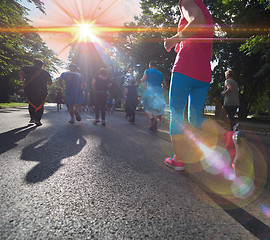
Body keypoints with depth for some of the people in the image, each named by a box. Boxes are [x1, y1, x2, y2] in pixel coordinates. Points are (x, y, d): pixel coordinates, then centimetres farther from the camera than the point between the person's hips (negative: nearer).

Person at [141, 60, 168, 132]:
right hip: (159, 92, 4)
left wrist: (142, 79, 16)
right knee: (156, 109, 8)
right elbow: (165, 86, 15)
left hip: (150, 91, -3)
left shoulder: (147, 71, 8)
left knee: (147, 108, 7)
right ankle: (154, 127, 3)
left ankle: (152, 119, -22)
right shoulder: (160, 73, 19)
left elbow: (143, 80, -7)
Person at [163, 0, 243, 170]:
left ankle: (178, 161, 6)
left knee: (176, 115, 2)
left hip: (184, 71, -7)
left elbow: (198, 21, -20)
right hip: (204, 75, 8)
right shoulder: (208, 16, 29)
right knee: (196, 119, 9)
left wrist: (175, 39, -8)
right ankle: (229, 137, -15)